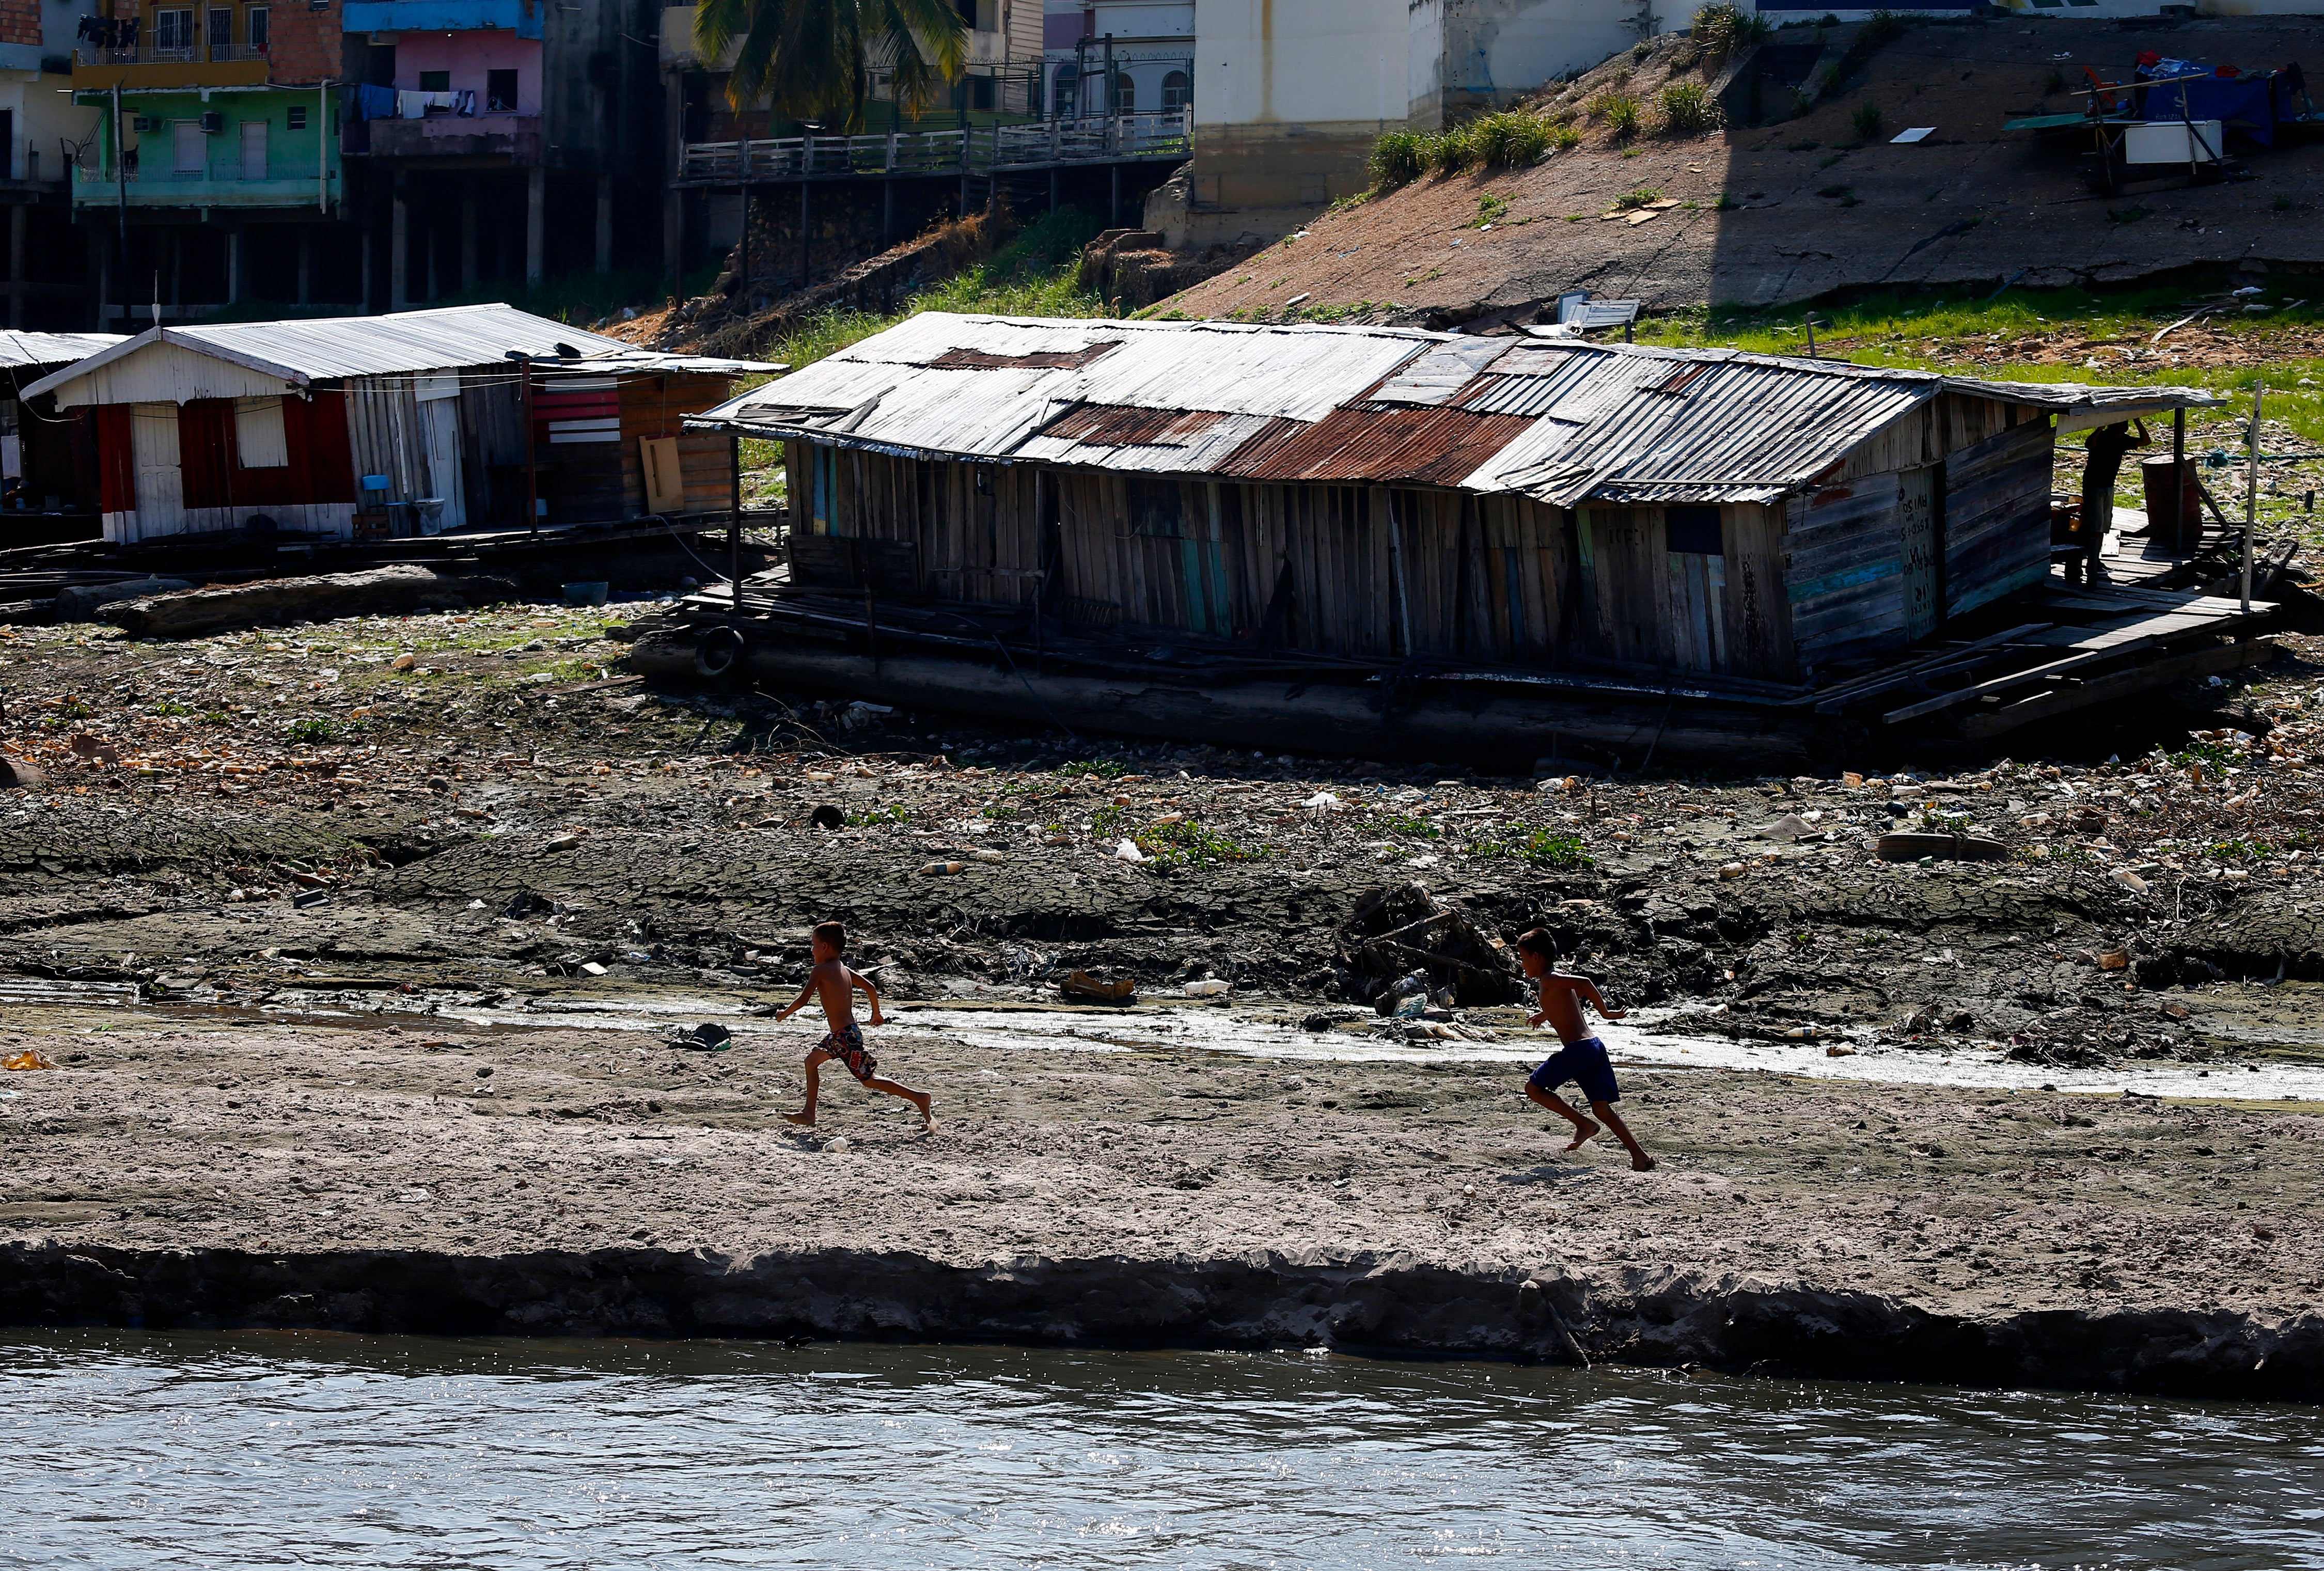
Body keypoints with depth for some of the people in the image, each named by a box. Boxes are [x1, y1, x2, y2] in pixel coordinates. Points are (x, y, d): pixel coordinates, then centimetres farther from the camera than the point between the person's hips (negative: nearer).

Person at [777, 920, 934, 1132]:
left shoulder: (821, 971, -11)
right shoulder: (844, 970, 12)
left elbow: (803, 1000, -16)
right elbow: (870, 987, 13)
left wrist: (785, 1015, 2)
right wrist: (877, 1013, 28)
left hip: (844, 1036, -10)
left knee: (869, 1079, -5)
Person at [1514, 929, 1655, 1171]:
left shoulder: (1550, 980, -8)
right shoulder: (1560, 977, 19)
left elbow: (1585, 984, -22)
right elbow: (1582, 989, 38)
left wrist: (1606, 1013, -12)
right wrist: (1547, 1013, 43)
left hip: (1578, 1049, -9)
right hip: (1594, 1047, 9)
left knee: (1534, 1088, 5)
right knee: (1602, 1109, 6)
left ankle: (1584, 1124, 0)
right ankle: (1639, 1154, -4)